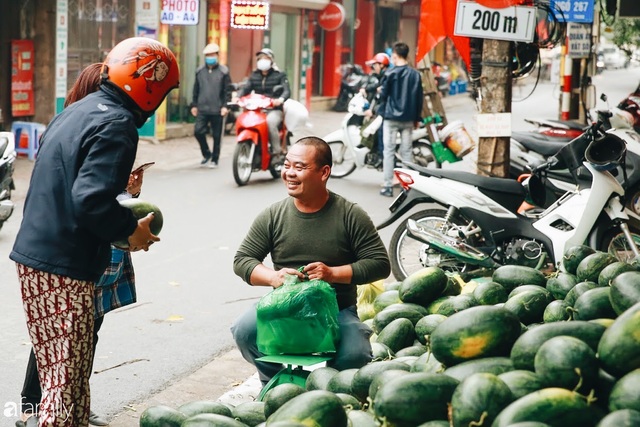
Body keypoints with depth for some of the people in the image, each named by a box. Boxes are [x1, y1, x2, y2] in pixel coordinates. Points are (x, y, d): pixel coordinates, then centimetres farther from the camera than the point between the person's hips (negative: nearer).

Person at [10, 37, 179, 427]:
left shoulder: (76, 112, 15)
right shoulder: (117, 125, -15)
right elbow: (91, 200, -25)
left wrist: (118, 187, 17)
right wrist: (131, 229, -10)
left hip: (32, 256, 9)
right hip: (64, 269, -9)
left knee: (56, 373, 17)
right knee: (68, 384, -3)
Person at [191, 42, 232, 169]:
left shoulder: (223, 71, 0)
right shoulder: (199, 71, 11)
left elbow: (228, 90, -1)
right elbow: (196, 90, 17)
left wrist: (225, 106, -10)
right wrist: (194, 105, 13)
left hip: (217, 110, -3)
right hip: (202, 109, 3)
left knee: (216, 136, 3)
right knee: (198, 131, -9)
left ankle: (214, 159, 15)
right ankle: (206, 153, 14)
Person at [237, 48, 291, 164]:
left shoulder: (280, 75, 6)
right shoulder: (254, 76, 18)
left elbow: (286, 90, -7)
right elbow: (246, 88, 6)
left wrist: (281, 99, -30)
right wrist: (238, 96, -16)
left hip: (274, 109, -4)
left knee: (270, 121, -37)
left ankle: (276, 152, -27)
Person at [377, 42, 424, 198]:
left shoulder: (390, 73, -9)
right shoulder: (415, 74, 4)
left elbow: (383, 94, -5)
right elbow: (420, 97, 8)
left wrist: (380, 111, 13)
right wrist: (417, 118, 15)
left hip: (391, 117, -4)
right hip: (408, 119, 4)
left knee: (389, 151, 0)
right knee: (406, 151, 8)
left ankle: (387, 186, -2)